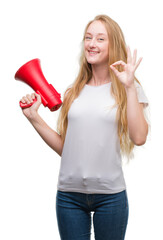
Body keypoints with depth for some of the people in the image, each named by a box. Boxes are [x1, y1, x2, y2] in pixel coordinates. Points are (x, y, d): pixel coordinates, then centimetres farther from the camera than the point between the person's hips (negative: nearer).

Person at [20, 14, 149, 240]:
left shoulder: (128, 89, 0)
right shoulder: (74, 91, 9)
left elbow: (139, 137, -16)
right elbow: (63, 147, 9)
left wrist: (129, 86, -15)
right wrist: (34, 117, 1)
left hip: (110, 194, -3)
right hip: (69, 194, 3)